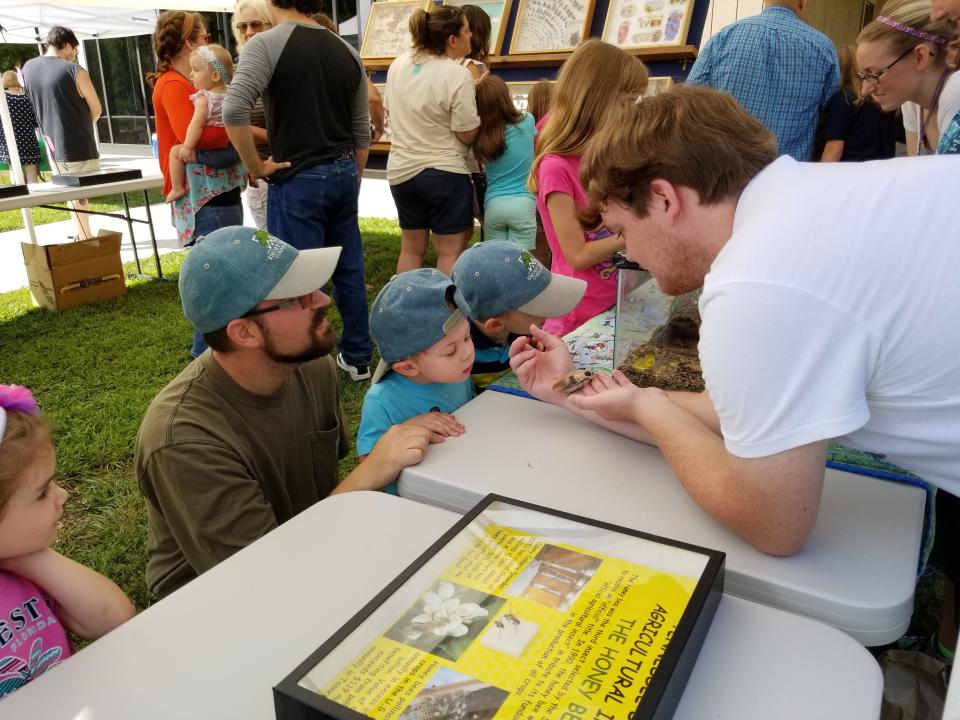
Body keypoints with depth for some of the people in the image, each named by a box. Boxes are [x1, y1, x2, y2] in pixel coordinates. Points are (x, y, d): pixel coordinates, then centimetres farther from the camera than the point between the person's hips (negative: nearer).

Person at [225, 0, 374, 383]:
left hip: (298, 179, -6)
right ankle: (357, 358, 26)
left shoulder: (265, 44, -9)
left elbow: (234, 111, -23)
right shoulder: (346, 51, 9)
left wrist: (255, 167, -11)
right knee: (349, 268, 15)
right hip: (344, 173, 7)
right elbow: (362, 129, 13)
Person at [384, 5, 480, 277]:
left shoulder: (398, 64, 3)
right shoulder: (458, 76, -17)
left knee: (411, 249, 17)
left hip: (401, 171, 7)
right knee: (449, 252, 3)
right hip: (444, 173, -7)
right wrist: (474, 93, 0)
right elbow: (468, 134, -14)